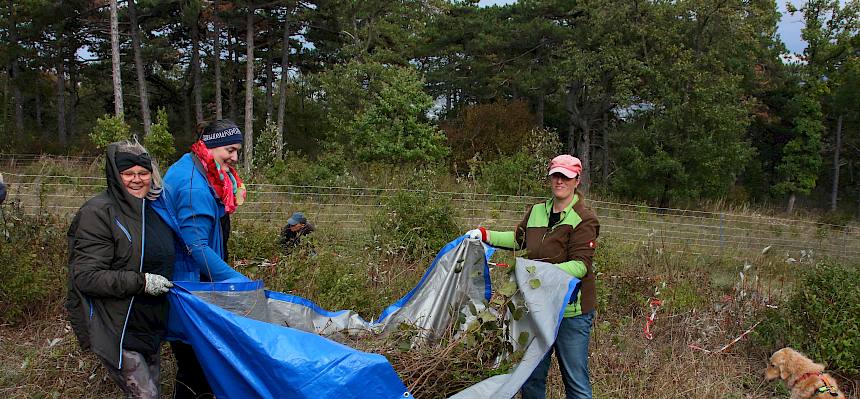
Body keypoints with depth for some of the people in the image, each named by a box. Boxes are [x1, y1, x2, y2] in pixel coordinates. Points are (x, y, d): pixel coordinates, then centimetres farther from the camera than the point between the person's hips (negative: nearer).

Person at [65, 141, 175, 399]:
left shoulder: (152, 208, 8)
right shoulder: (98, 212, -17)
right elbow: (85, 276, -22)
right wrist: (141, 282, -25)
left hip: (151, 324, 8)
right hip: (118, 330, -8)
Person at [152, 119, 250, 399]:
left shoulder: (189, 170, 8)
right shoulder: (194, 187, -24)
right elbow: (197, 247, -27)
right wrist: (238, 280, -26)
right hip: (188, 281, -10)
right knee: (194, 359, 3)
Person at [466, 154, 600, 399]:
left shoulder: (584, 219, -11)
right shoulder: (536, 212, 9)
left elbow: (580, 265, -19)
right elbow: (519, 239, 26)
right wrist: (484, 235, 16)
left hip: (572, 311, -6)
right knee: (531, 375, 14)